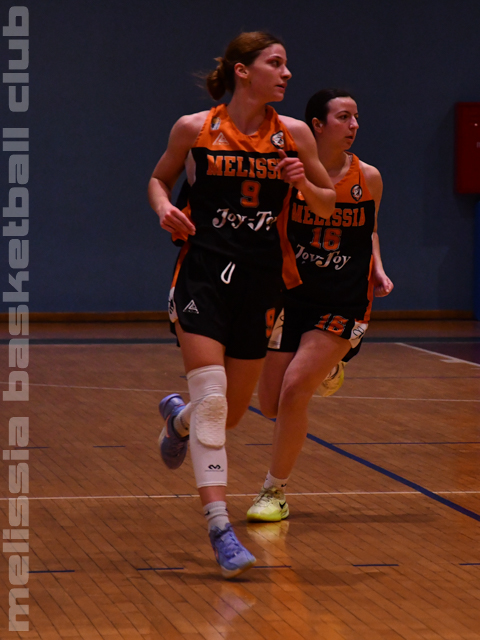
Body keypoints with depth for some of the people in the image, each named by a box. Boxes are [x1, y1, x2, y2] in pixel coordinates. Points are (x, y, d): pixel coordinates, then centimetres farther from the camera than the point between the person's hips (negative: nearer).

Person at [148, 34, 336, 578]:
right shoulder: (194, 129, -3)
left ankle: (178, 416, 48)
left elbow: (327, 204, 11)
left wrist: (305, 185, -11)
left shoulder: (294, 134, 2)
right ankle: (219, 527, -16)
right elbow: (160, 178, 14)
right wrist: (164, 207, -8)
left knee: (233, 411, 12)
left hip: (261, 282, 3)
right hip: (203, 273, -3)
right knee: (211, 398, -17)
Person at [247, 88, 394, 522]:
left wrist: (377, 270, 1)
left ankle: (276, 492, 0)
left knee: (294, 389, -17)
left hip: (343, 303, -1)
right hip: (293, 295, 1)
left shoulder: (368, 178, -2)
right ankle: (323, 371, 40)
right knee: (271, 405, 4)